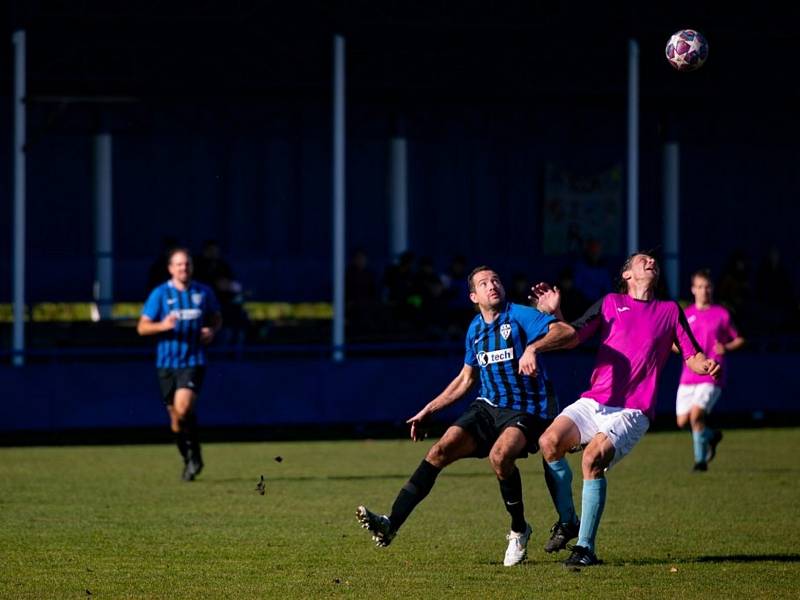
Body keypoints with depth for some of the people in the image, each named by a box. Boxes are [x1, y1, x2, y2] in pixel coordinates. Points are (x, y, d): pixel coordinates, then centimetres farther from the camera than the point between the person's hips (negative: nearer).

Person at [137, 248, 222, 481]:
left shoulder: (204, 293, 5)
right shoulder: (160, 294, 1)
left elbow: (217, 319, 20)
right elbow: (142, 327, -1)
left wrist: (211, 331, -3)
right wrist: (162, 326, -20)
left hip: (193, 361, -1)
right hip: (167, 363, 1)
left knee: (183, 407, -22)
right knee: (175, 418, 6)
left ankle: (194, 453, -1)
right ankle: (189, 460, 26)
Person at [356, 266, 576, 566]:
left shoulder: (519, 316, -7)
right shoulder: (475, 329, 13)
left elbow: (566, 331, -22)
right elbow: (465, 379, 25)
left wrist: (533, 347, -38)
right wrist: (428, 410, 23)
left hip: (525, 411, -6)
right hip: (487, 407, 6)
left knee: (500, 455, -34)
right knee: (440, 451, -15)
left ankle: (519, 531, -10)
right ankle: (390, 525, -19)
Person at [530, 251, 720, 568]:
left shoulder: (670, 311, 15)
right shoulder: (610, 303, 15)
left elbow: (692, 357, 14)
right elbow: (571, 338, 11)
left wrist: (707, 365, -9)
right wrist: (553, 313, -6)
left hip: (632, 412, -2)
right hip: (593, 402, 2)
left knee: (593, 458, -28)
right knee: (550, 441, -23)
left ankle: (585, 548, -20)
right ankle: (567, 521, -2)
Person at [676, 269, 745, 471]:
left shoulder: (722, 314, 3)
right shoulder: (686, 315, 10)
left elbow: (739, 339, 11)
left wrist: (727, 347, -10)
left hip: (711, 377, -4)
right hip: (688, 377, 4)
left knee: (696, 415, -22)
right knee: (682, 421, 4)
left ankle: (700, 459, -5)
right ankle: (712, 435, 35)